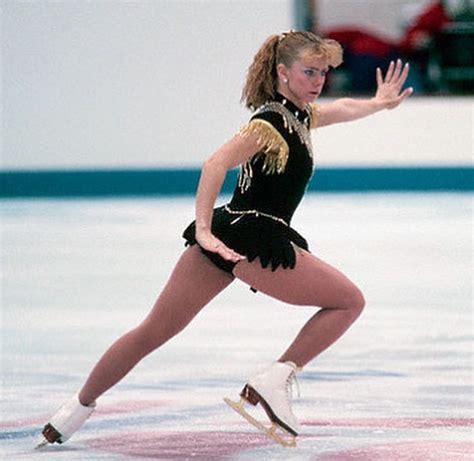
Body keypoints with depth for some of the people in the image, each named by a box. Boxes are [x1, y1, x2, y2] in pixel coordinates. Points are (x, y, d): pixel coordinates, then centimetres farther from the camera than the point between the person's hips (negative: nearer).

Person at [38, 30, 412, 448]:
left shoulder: (299, 116, 17)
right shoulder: (271, 123, -12)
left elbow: (341, 109, 41)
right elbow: (217, 164, -25)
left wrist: (379, 103, 51)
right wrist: (204, 230, -33)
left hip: (225, 234, 9)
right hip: (256, 240, -9)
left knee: (154, 331, 13)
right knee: (349, 302, 0)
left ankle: (79, 408, 19)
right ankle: (276, 379, -9)